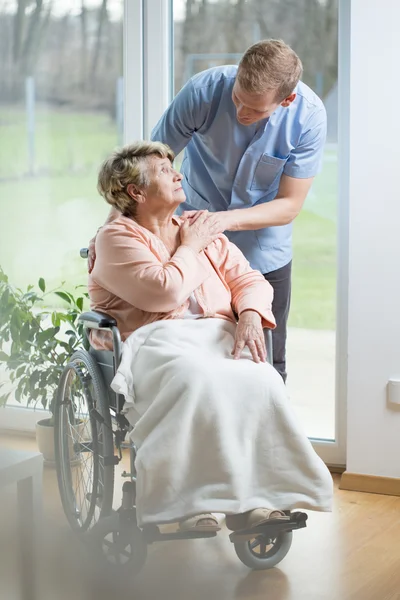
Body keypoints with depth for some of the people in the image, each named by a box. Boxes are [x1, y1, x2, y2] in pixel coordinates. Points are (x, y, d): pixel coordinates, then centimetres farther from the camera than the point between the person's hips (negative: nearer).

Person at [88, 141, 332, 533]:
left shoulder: (205, 233, 27)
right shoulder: (117, 237, 6)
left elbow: (248, 280, 18)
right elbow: (164, 292, -9)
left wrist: (250, 315, -4)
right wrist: (189, 249, 6)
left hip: (219, 335, 5)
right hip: (154, 339, -5)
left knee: (261, 379, -30)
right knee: (195, 380, -40)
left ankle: (252, 499, -28)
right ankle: (194, 501, -34)